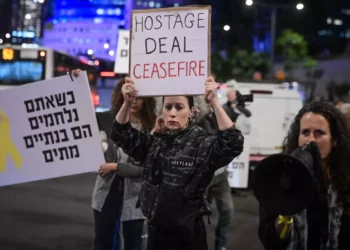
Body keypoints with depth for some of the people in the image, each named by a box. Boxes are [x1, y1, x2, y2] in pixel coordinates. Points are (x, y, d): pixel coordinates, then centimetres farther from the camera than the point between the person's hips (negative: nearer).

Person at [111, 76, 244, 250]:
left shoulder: (203, 144, -10)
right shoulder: (154, 143, 7)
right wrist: (127, 102, -16)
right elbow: (121, 134, 1)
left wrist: (214, 102, -32)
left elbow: (233, 144, -26)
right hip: (156, 231, 5)